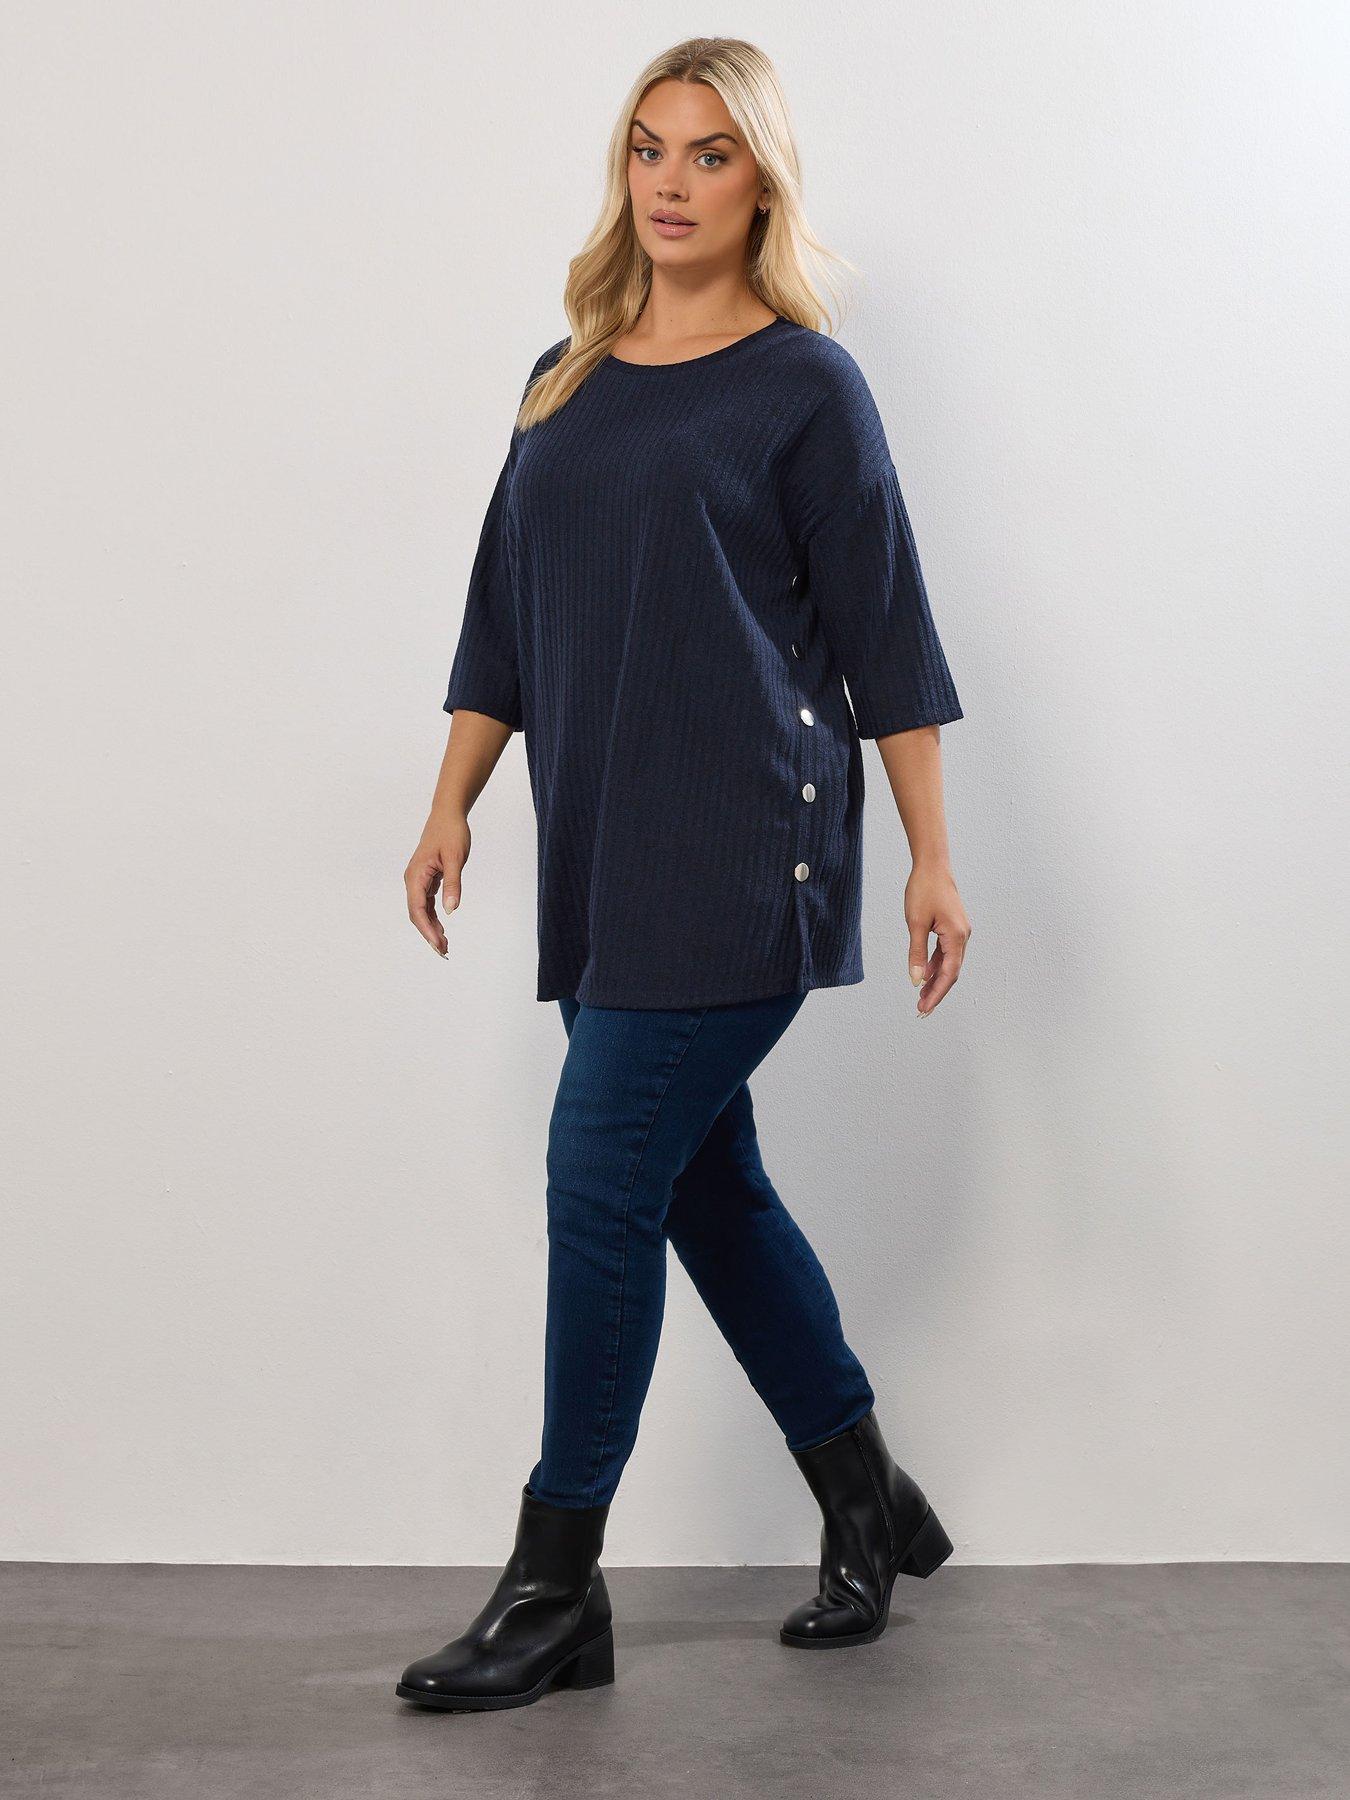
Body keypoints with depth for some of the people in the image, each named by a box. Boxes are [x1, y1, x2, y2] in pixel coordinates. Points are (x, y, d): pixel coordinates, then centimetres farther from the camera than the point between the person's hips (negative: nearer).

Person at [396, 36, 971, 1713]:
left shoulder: (803, 383, -1)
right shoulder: (564, 381, 16)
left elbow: (883, 634, -2)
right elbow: (505, 621, 18)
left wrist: (931, 859, -4)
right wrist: (450, 805, 11)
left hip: (739, 850, -6)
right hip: (600, 853, 7)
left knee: (601, 1180, -8)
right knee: (705, 1185, 11)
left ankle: (556, 1587, 5)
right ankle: (871, 1509, 28)